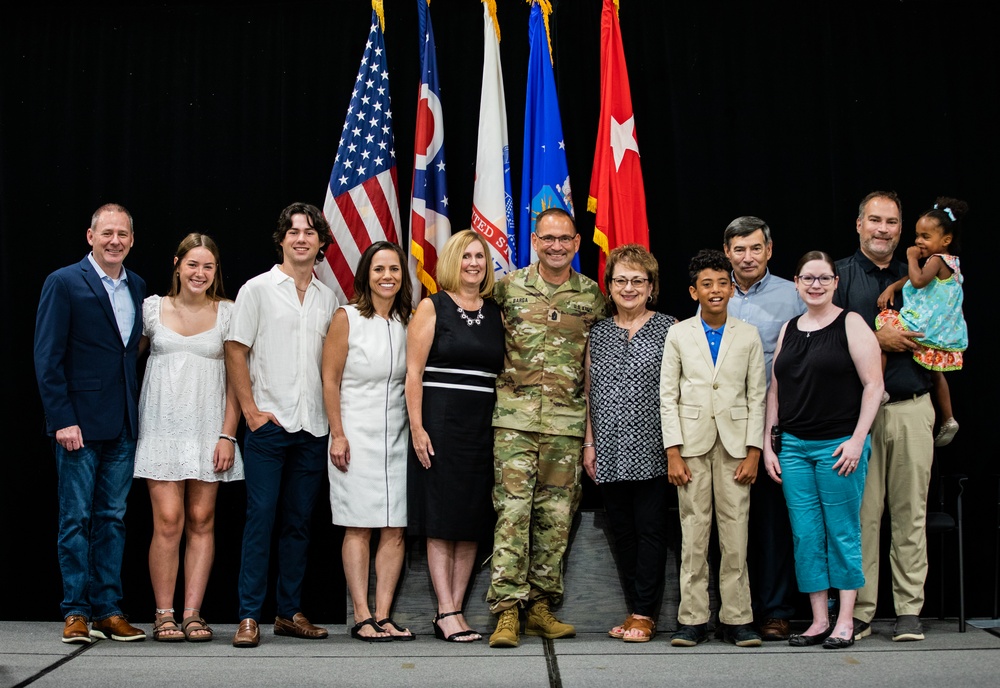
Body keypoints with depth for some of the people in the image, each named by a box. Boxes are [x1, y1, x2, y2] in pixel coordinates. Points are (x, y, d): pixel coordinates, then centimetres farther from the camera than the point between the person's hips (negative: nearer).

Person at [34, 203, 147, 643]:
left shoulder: (137, 287, 12)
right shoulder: (64, 283, -4)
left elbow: (134, 351, 12)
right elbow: (47, 358, -8)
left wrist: (136, 414, 4)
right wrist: (62, 420, -14)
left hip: (123, 425, 5)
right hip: (79, 423, -5)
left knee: (113, 518, 9)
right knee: (76, 518, 2)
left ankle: (108, 610, 16)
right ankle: (76, 612, 10)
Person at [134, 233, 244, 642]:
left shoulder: (228, 312, 4)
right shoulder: (152, 308, 6)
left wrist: (228, 435, -4)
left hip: (208, 429, 1)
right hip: (162, 426, 0)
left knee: (201, 521, 1)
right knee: (168, 521, -7)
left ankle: (192, 614, 8)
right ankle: (164, 615, 2)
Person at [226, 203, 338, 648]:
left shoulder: (329, 298, 13)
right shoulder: (257, 289, 2)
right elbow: (235, 353, -1)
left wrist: (336, 419, 6)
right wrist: (251, 410, -8)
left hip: (314, 427, 4)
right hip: (268, 424, -4)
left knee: (300, 522, 9)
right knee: (260, 518, -5)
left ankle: (290, 612, 18)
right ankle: (249, 616, 1)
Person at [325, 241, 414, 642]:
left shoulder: (408, 323, 11)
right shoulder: (347, 318, -1)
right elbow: (330, 380, -3)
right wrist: (338, 435, -9)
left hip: (397, 436, 5)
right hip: (357, 436, -4)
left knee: (395, 530, 1)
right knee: (358, 528, -3)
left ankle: (383, 616, 5)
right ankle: (362, 618, 0)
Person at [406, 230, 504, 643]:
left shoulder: (497, 312, 12)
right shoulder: (433, 307, 1)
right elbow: (413, 372, -4)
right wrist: (417, 427, -12)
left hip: (485, 424, 4)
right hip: (441, 422, -4)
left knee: (473, 521, 5)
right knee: (441, 520, -2)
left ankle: (454, 610, 13)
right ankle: (446, 613, 1)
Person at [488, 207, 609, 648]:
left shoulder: (592, 295, 9)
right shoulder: (508, 287, 5)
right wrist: (496, 389, 6)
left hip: (567, 420, 2)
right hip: (515, 417, -2)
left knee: (556, 516, 6)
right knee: (512, 510, -8)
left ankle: (541, 606, 17)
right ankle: (507, 611, -5)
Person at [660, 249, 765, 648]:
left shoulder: (748, 336, 7)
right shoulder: (679, 335, 6)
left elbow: (757, 396, 6)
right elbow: (668, 396, 4)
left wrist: (753, 451, -2)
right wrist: (672, 453, -4)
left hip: (735, 443, 0)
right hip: (692, 443, 0)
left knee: (736, 534, 0)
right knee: (693, 534, 1)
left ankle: (736, 619, 8)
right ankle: (692, 619, 7)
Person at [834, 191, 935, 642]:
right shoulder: (839, 275, 7)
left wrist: (910, 340, -1)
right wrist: (877, 339, -12)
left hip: (911, 409, 3)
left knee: (911, 513, 4)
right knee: (860, 514, -2)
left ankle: (909, 610, 12)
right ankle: (858, 613, 5)